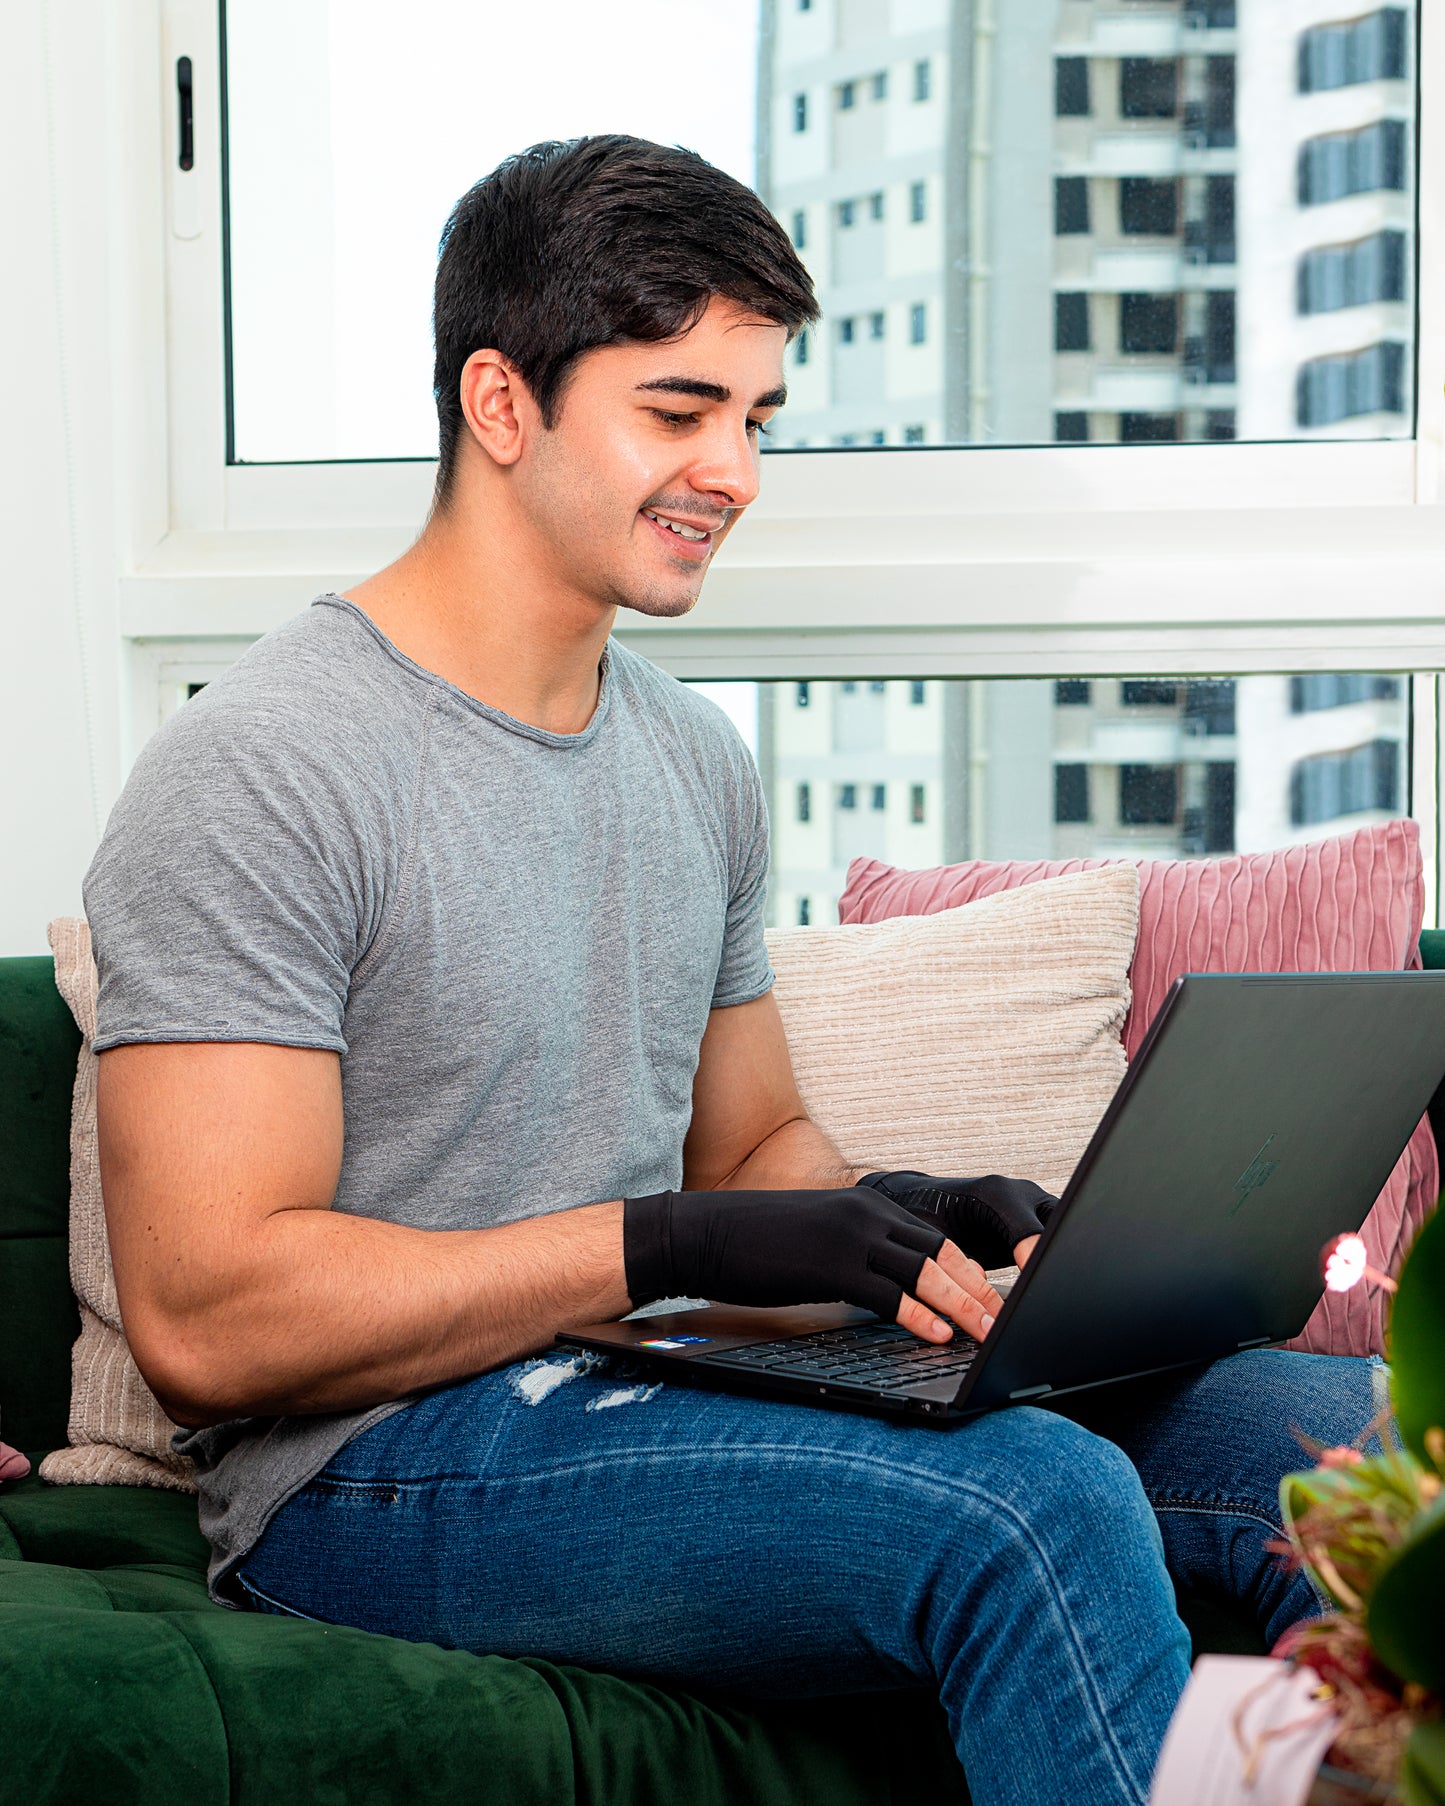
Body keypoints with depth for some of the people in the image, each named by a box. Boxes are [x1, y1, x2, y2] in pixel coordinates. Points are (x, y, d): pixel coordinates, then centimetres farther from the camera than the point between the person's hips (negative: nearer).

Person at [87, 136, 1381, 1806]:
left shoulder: (695, 760, 14)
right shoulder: (259, 773, -12)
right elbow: (203, 1320, -18)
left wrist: (910, 1233, -2)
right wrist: (672, 1249, -21)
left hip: (650, 1395, 8)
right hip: (382, 1468, -8)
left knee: (1329, 1421, -6)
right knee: (1038, 1500, -31)